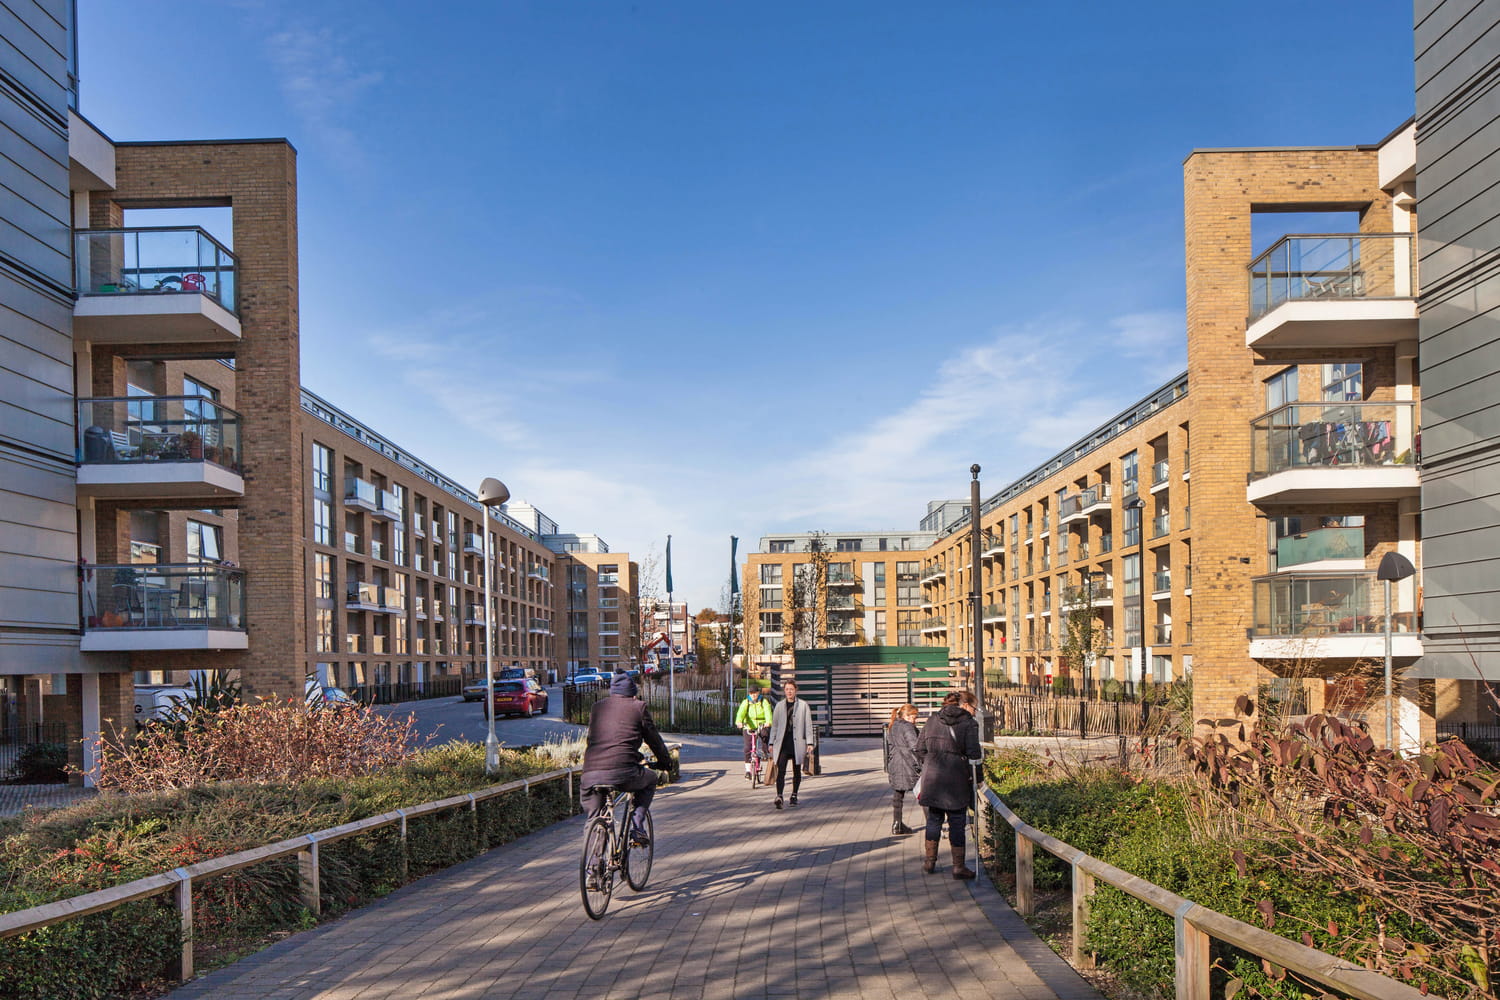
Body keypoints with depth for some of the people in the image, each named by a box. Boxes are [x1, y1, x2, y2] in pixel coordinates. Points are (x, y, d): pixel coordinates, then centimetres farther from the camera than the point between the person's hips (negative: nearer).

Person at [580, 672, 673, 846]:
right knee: (650, 779, 28)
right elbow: (653, 738, 15)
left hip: (590, 774, 3)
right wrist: (665, 761, 34)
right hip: (623, 772, -3)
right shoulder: (639, 707, 10)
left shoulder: (597, 707, 23)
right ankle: (637, 828, 17)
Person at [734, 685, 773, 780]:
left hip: (762, 726, -1)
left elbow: (768, 712, -15)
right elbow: (741, 713, -13)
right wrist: (739, 722, -35)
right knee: (748, 748, -8)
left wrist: (768, 722, -37)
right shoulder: (745, 702, 5)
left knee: (765, 734, -34)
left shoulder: (764, 702, 2)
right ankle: (748, 770, 3)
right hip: (749, 728, 1)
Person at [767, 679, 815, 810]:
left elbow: (808, 725, 2)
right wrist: (772, 743, 9)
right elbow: (774, 725, 13)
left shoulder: (803, 705, 2)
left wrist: (809, 742, -5)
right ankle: (779, 796, -20)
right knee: (780, 770, -12)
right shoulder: (779, 706, 9)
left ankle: (794, 795, 23)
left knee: (797, 771, 10)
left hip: (797, 742, -1)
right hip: (782, 742, 1)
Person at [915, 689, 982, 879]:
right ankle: (958, 867, 5)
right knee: (957, 822, 3)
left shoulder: (932, 721, 11)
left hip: (932, 778, 4)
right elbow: (973, 754, -12)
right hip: (956, 779, -4)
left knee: (934, 819, 16)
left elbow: (920, 749, 12)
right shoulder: (969, 724, -4)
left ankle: (929, 861, 22)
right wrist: (980, 758, 7)